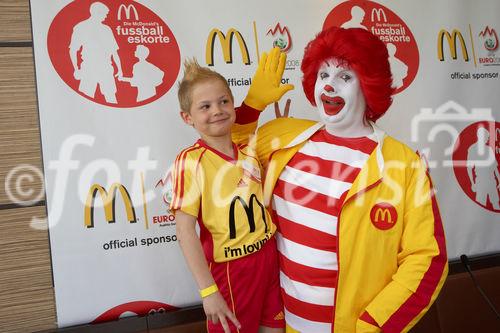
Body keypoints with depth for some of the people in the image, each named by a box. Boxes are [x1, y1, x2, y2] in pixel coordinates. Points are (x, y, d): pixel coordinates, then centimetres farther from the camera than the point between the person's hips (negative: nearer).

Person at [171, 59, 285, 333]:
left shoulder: (250, 153, 2)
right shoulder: (190, 161, -14)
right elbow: (185, 231, -15)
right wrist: (208, 290, -16)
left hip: (269, 259, 5)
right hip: (228, 269, -5)